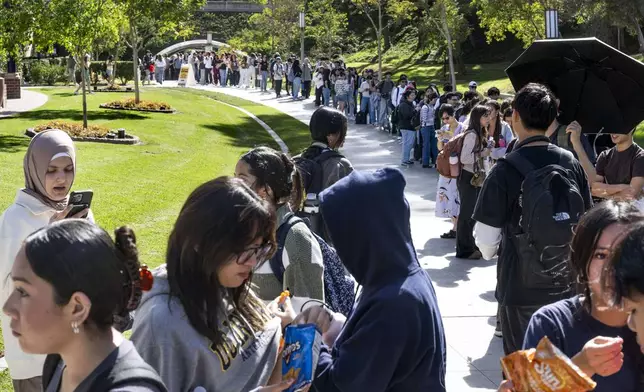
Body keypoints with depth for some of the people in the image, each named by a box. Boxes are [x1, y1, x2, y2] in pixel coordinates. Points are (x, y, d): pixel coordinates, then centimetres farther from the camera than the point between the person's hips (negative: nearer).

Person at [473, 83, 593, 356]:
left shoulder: (506, 169, -16)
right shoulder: (571, 162, -2)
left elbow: (485, 240, -14)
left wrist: (489, 252, 8)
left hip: (521, 288, -4)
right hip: (567, 285, 4)